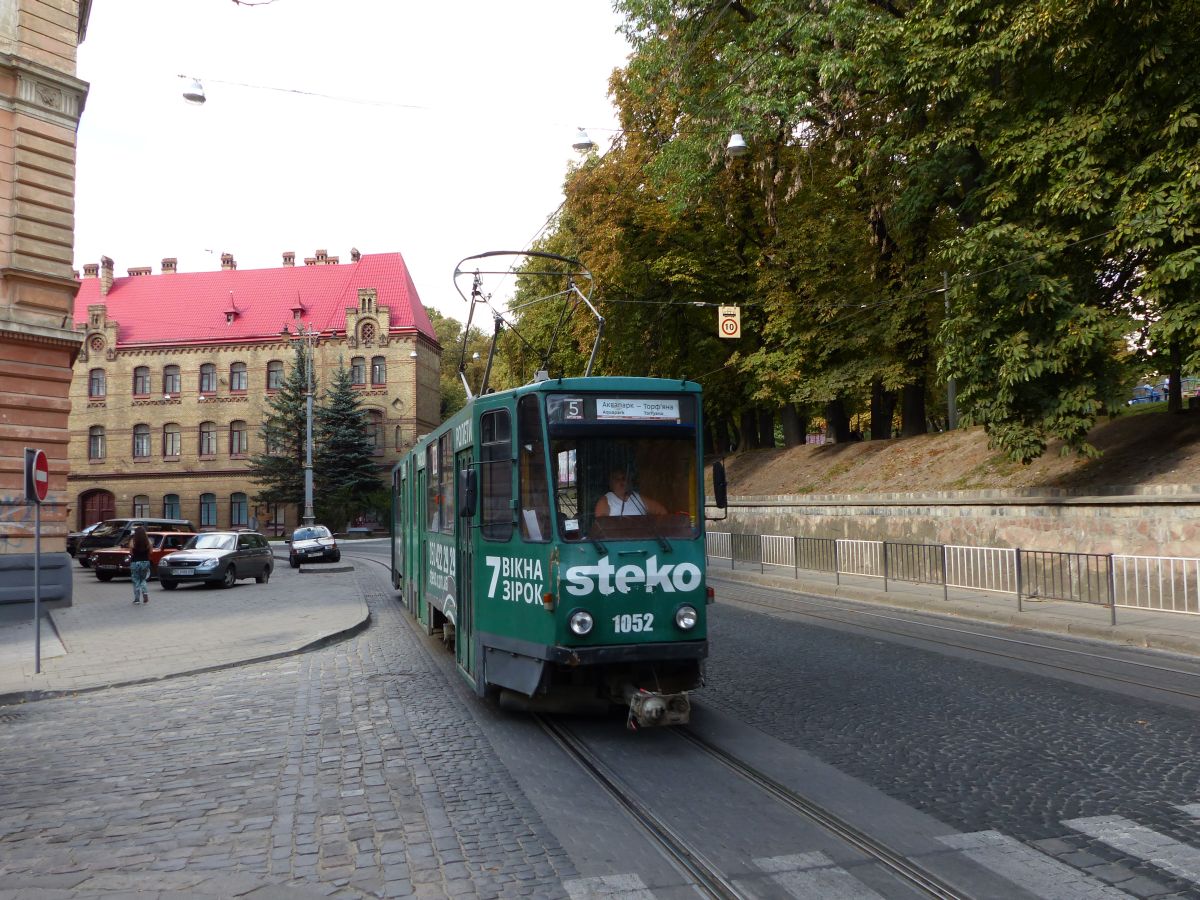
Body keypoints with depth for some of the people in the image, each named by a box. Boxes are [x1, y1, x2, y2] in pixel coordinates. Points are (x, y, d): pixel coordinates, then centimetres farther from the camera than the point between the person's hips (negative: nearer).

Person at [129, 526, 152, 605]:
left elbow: (131, 553, -6)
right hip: (145, 562, 3)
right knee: (143, 579, 17)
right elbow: (150, 552, 2)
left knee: (136, 581, 7)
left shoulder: (133, 542, -9)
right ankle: (145, 593, -6)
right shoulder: (148, 541, -3)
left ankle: (137, 599, 5)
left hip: (135, 562, -2)